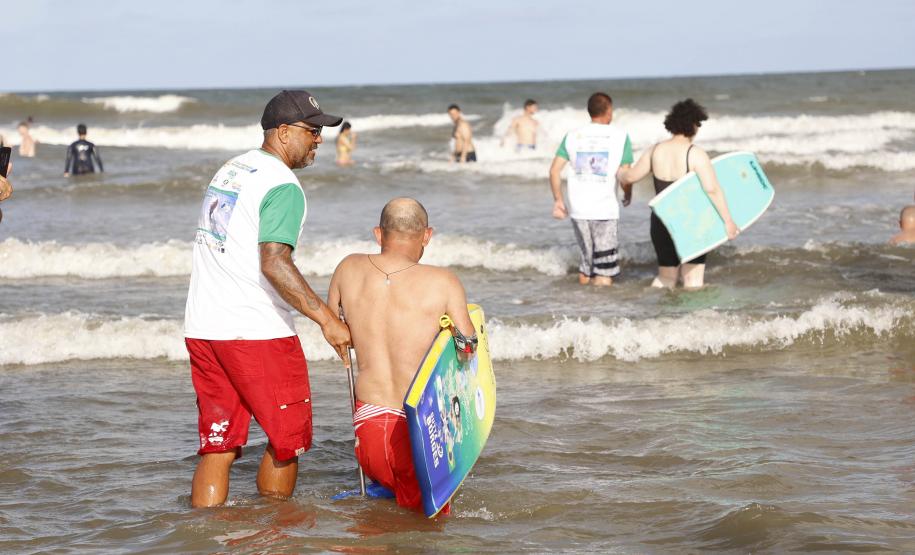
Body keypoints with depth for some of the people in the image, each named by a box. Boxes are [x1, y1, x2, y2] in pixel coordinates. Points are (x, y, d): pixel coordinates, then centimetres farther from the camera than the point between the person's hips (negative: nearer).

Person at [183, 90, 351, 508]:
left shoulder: (229, 170, 16)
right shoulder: (283, 186, -13)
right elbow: (274, 263, -25)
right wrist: (325, 320, -26)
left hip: (201, 327, 8)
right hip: (256, 331, -8)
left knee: (217, 447, 9)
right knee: (287, 438, 8)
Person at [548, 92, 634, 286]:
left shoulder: (573, 136, 7)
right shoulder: (619, 136, -2)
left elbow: (554, 170, 1)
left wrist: (558, 200, 11)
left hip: (578, 210, 4)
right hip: (605, 210, -4)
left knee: (586, 263, 20)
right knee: (604, 278, -1)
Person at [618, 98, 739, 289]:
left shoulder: (655, 151, 0)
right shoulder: (695, 154, -15)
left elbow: (630, 176, 11)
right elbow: (712, 189, -22)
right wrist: (728, 221, -16)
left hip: (661, 223, 5)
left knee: (665, 277, 19)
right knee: (693, 280, 4)